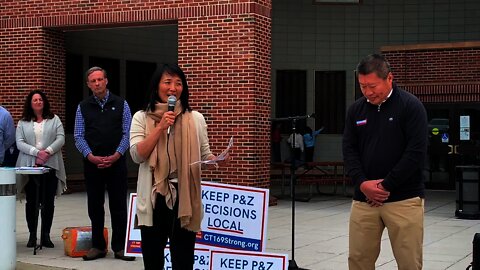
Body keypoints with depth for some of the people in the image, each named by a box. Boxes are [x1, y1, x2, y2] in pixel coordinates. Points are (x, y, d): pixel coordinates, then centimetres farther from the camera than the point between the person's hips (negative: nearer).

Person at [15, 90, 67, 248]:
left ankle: (46, 235, 8)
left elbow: (61, 139, 1)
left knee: (48, 201, 1)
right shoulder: (23, 122, 10)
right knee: (31, 201, 3)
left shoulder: (54, 120, 10)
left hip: (50, 165, 0)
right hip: (29, 166, 0)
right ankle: (32, 235, 10)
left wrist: (47, 151, -14)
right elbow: (20, 143, 0)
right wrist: (36, 152, -14)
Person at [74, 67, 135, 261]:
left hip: (116, 162, -1)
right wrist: (90, 156, -11)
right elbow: (79, 136, 3)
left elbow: (127, 133, 0)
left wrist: (116, 155, -12)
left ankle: (120, 247, 8)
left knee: (118, 206, 1)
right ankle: (98, 246, 17)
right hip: (92, 163, 1)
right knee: (95, 206, 7)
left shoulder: (120, 104, 3)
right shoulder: (83, 107, 6)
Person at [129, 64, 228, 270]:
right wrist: (160, 127, -13)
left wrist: (218, 159, -14)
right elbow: (137, 155, -7)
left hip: (184, 198, 0)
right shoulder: (141, 118, 4)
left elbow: (205, 155, 9)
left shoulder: (195, 118, 5)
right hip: (154, 198, 0)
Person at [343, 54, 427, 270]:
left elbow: (416, 152, -12)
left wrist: (386, 185, -12)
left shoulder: (411, 106, -6)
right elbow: (349, 150, 7)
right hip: (364, 198, 4)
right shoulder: (356, 110, 9)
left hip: (404, 199, -4)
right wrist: (362, 183, -9)